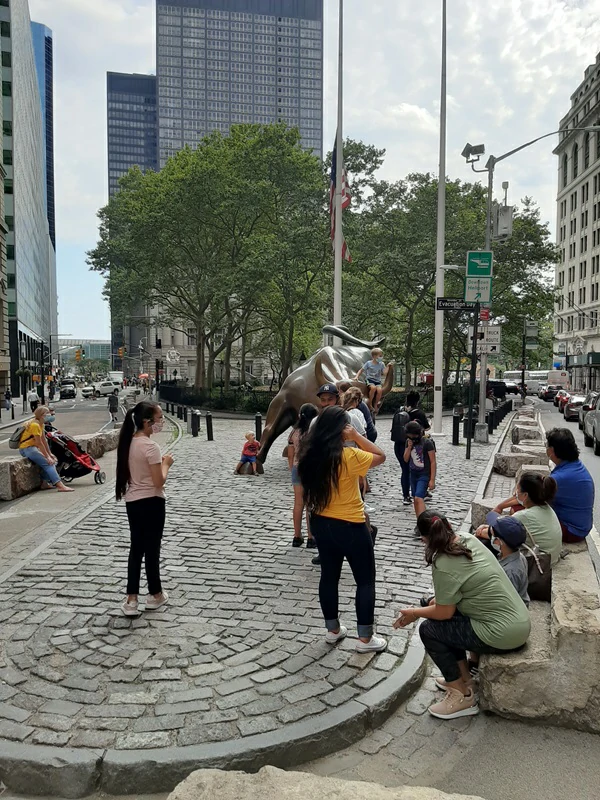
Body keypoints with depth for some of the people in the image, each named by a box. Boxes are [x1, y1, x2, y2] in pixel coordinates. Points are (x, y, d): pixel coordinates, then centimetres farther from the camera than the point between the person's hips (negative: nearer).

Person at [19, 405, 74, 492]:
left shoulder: (40, 424, 9)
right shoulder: (35, 424, -20)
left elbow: (44, 440, 10)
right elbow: (39, 443, -21)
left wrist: (49, 454, 6)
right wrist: (47, 457, -19)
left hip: (33, 448, 9)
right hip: (26, 448, -9)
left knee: (52, 461, 1)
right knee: (48, 463, -18)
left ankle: (45, 483, 7)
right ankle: (60, 485, -25)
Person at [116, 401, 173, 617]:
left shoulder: (128, 442, 5)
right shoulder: (150, 446, -20)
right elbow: (159, 482, -19)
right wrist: (166, 464, -4)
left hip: (132, 501, 7)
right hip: (151, 502, -7)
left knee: (136, 548, 13)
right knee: (152, 548, 8)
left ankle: (131, 600, 13)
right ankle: (155, 595, 24)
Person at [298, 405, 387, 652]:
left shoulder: (310, 455, -4)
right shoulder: (348, 456, -24)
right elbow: (381, 456, -10)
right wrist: (356, 436, -13)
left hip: (321, 523, 7)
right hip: (350, 527, -6)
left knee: (329, 576, 19)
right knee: (365, 581, 10)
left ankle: (333, 630, 33)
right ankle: (365, 639, 18)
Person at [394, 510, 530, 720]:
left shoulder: (443, 566, -21)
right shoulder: (469, 539, 3)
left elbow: (444, 613, -10)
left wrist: (414, 613, 6)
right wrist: (441, 598, 19)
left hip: (502, 634, -9)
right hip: (520, 621, 9)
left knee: (429, 630, 2)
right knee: (445, 604, 20)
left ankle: (463, 697, 12)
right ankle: (464, 679, 30)